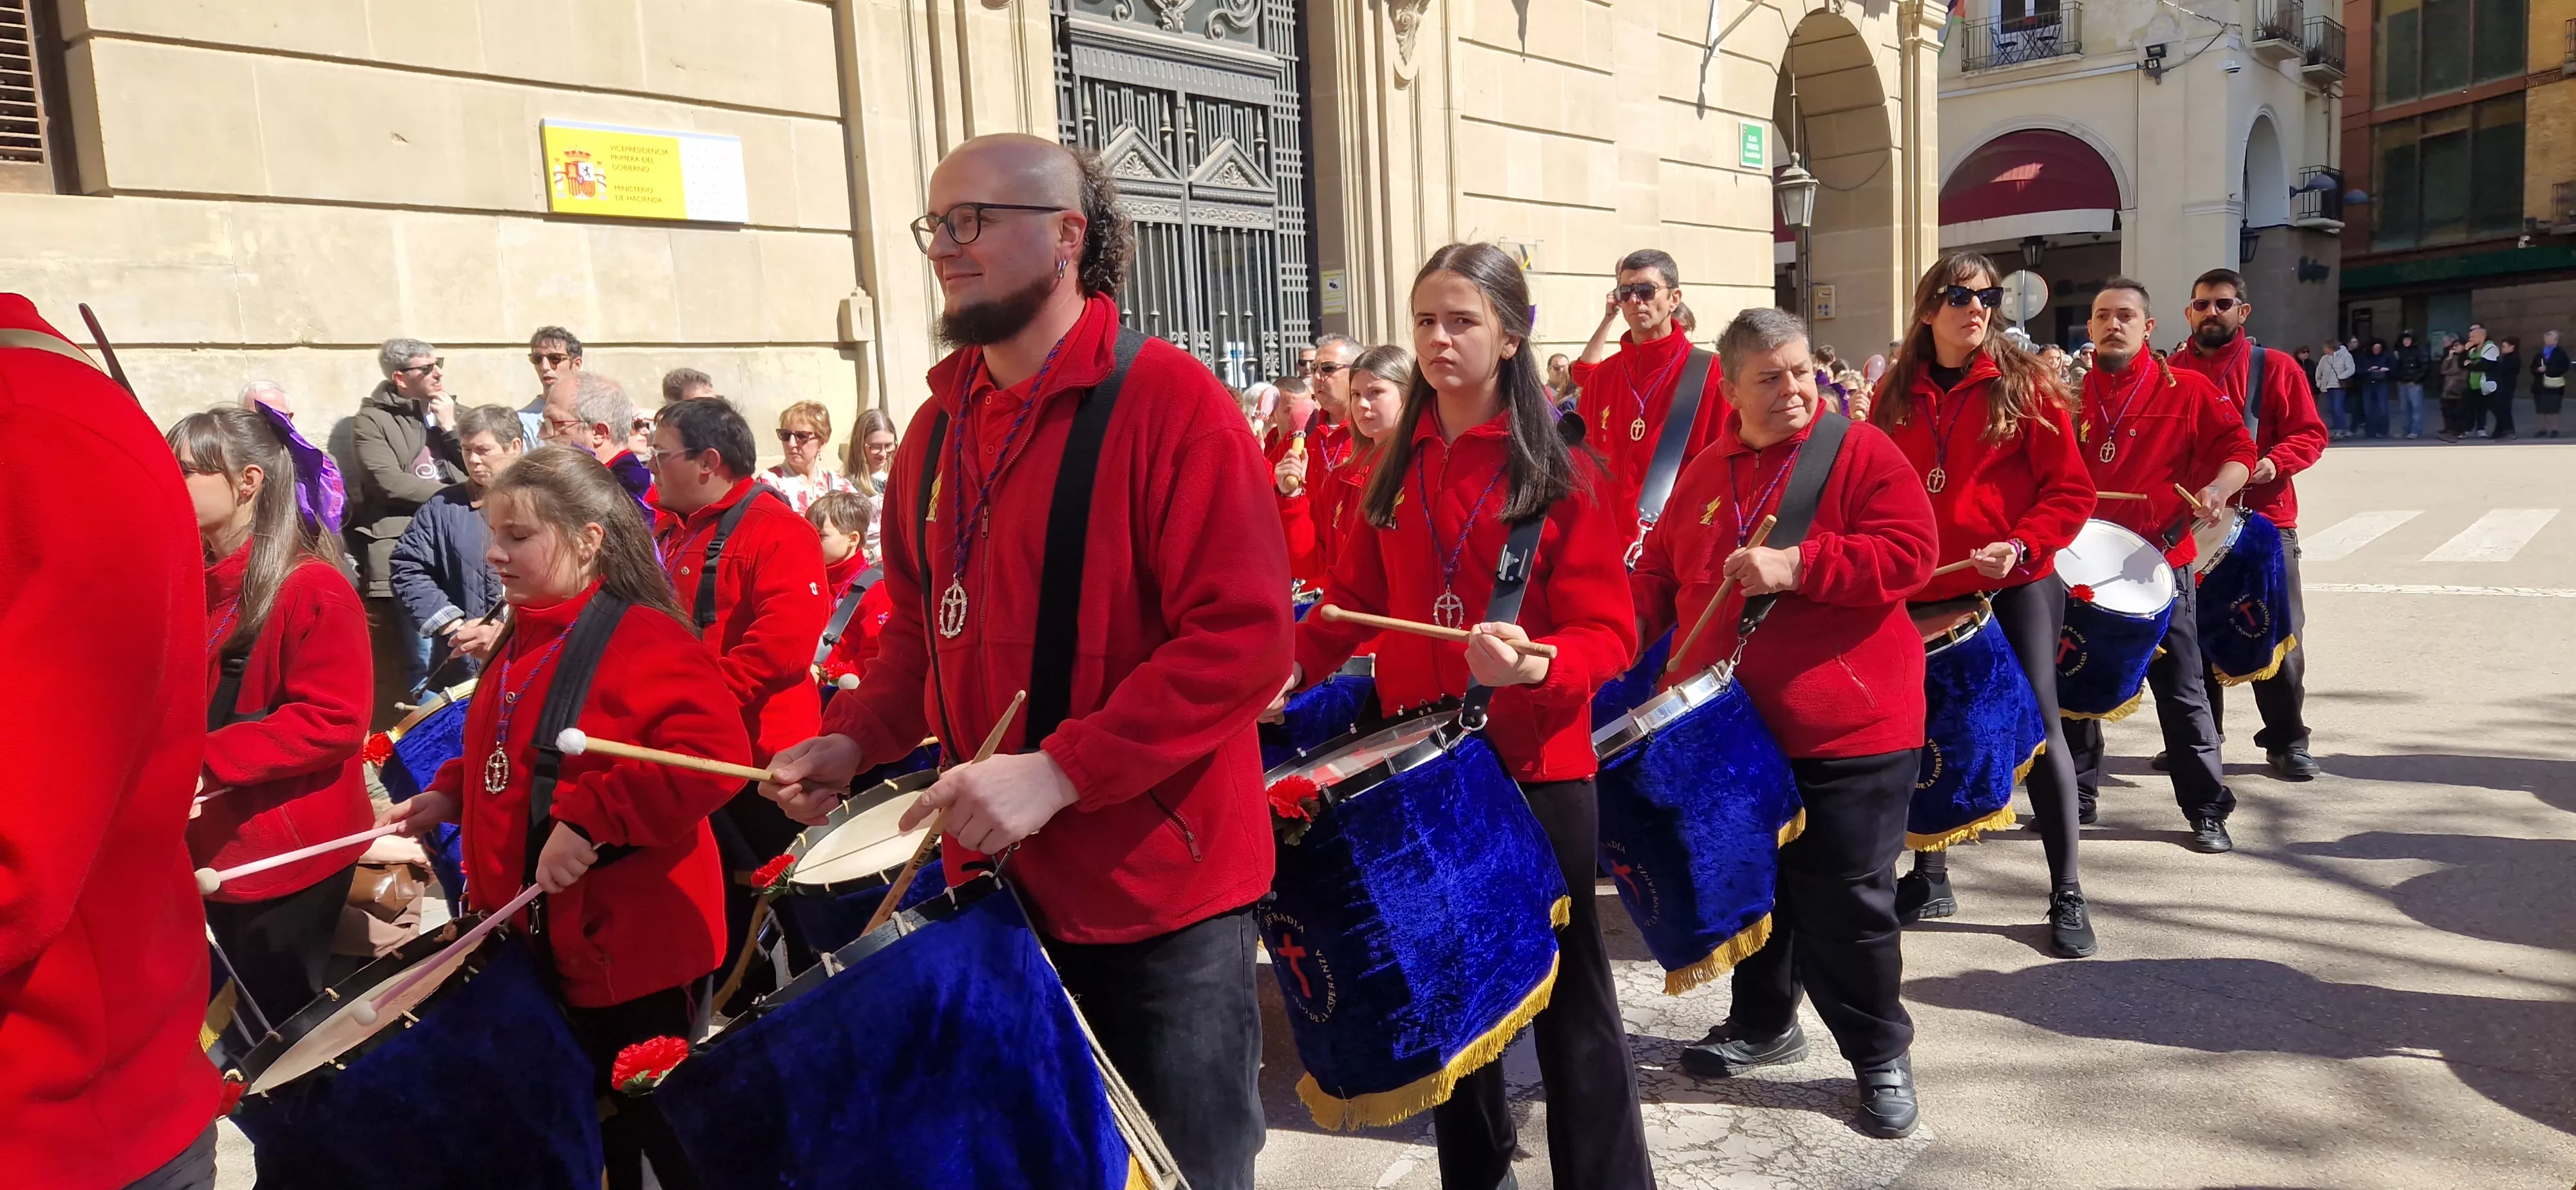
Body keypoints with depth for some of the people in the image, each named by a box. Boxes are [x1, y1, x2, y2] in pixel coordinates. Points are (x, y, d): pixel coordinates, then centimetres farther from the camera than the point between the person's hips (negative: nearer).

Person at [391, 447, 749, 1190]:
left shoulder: (643, 640, -20)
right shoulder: (522, 641, 8)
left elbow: (714, 752, -33)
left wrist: (588, 818, -32)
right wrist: (452, 795, 8)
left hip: (633, 945, -8)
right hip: (544, 941, 9)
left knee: (658, 1126, 6)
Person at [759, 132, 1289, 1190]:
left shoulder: (1166, 398, -14)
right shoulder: (939, 426, 8)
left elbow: (1244, 635, -20)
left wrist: (1057, 773, -25)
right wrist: (857, 736, 1)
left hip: (1162, 887, -6)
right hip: (997, 881, 7)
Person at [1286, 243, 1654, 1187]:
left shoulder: (1563, 473, -9)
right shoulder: (1395, 467, 6)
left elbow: (1608, 636, -13)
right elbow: (1359, 599, 8)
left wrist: (1534, 666, -33)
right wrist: (1295, 662, -9)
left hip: (1536, 763, -5)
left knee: (1566, 992, 4)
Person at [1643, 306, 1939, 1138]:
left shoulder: (1862, 451, -7)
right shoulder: (1705, 473, 9)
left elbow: (1911, 553, -17)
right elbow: (1661, 572, 15)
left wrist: (1796, 567, -24)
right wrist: (1633, 626, -3)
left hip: (1848, 733, -5)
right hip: (1730, 728, 5)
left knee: (1844, 905, 1)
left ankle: (1881, 1057, 20)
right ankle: (1763, 1023, 37)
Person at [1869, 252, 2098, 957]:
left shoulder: (2024, 383, -4)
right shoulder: (1897, 394, 5)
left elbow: (2071, 489, -5)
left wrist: (2021, 546, -19)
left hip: (2016, 585, -3)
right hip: (1927, 590, 4)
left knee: (2038, 725, -1)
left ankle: (2067, 895, 10)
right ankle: (1929, 878, 26)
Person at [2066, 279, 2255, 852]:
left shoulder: (2186, 389, -2)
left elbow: (2238, 447, -3)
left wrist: (2219, 489, -21)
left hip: (2161, 563, -3)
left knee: (2182, 694, 4)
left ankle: (2208, 811, 15)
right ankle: (2075, 800, 25)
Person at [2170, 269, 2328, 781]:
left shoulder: (2275, 368, 1)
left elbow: (2311, 434, -2)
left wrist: (2273, 463, -21)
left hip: (2264, 522, -2)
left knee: (2278, 633, 1)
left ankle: (2287, 741, 11)